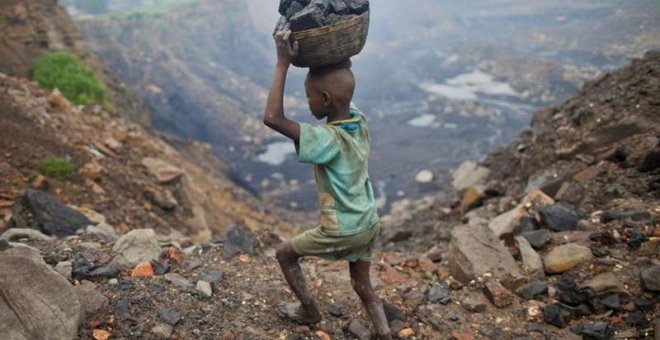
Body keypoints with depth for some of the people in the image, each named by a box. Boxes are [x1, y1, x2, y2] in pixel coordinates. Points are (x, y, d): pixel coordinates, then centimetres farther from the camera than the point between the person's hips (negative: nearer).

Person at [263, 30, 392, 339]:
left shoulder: (330, 140, -30)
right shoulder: (359, 120, -7)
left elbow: (272, 118, -37)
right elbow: (342, 87, 14)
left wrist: (283, 63, -33)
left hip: (342, 232, -7)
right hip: (368, 223, 7)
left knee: (285, 254, 18)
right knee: (363, 287, 21)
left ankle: (309, 311, 35)